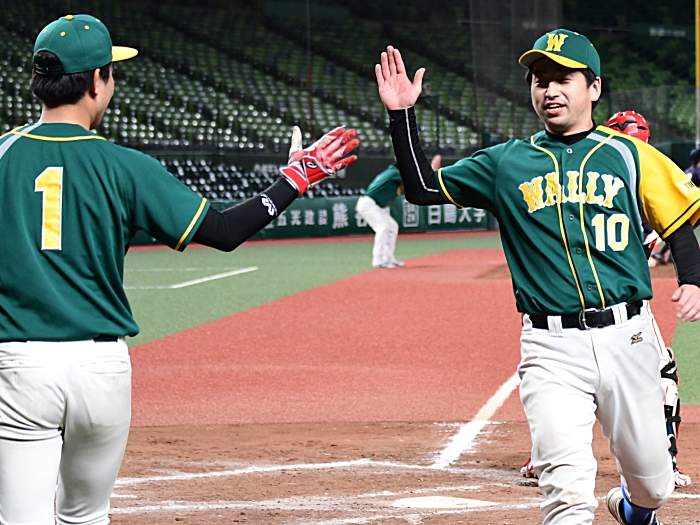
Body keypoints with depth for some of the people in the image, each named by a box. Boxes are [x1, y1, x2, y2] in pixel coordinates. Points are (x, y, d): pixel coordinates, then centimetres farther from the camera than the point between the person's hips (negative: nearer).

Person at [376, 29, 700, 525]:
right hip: (552, 349, -1)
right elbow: (424, 187, 8)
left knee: (653, 483, 14)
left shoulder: (629, 155, 7)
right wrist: (403, 114, -1)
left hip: (628, 337, 1)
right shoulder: (506, 163, 10)